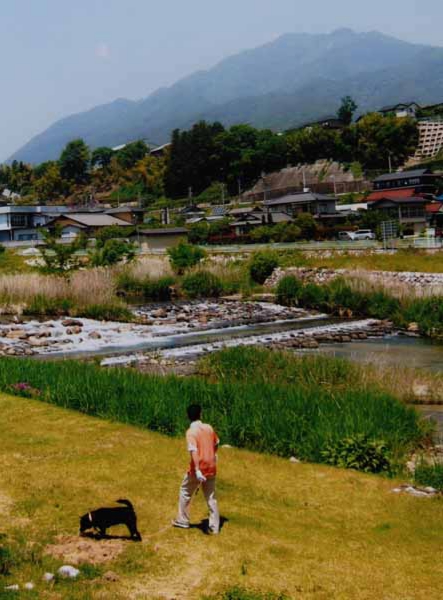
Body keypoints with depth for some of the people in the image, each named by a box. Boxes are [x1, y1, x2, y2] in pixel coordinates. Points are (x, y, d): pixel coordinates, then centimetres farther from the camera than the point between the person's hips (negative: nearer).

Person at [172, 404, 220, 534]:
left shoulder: (191, 431, -14)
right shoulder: (209, 428, 3)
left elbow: (194, 451, -27)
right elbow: (216, 444, 20)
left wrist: (197, 470, -33)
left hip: (198, 469, -4)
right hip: (211, 468, 5)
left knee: (185, 492, 17)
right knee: (211, 497, 12)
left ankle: (182, 521, 27)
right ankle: (214, 527, 12)